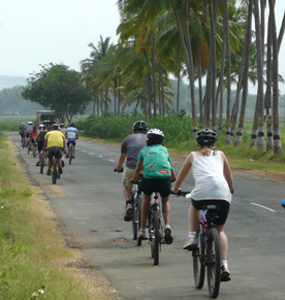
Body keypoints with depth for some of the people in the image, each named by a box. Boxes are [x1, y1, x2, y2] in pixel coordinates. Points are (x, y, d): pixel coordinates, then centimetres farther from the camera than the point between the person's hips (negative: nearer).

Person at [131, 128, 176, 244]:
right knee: (165, 201, 28)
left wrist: (134, 180, 54)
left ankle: (142, 230, 27)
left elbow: (138, 169, 35)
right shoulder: (164, 150, 26)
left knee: (146, 199, 30)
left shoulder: (144, 150, 22)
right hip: (165, 178, 1)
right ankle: (167, 225, 3)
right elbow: (171, 168, 40)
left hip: (149, 179, -1)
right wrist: (174, 179, 59)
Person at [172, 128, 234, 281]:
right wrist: (231, 190, 57)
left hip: (202, 191, -1)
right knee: (220, 230, 17)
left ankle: (192, 237, 17)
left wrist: (175, 190, 54)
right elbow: (229, 176, 38)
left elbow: (181, 176, 36)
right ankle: (224, 264, 0)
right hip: (222, 192, 1)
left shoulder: (193, 155, 25)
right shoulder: (220, 154, 28)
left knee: (194, 206, 36)